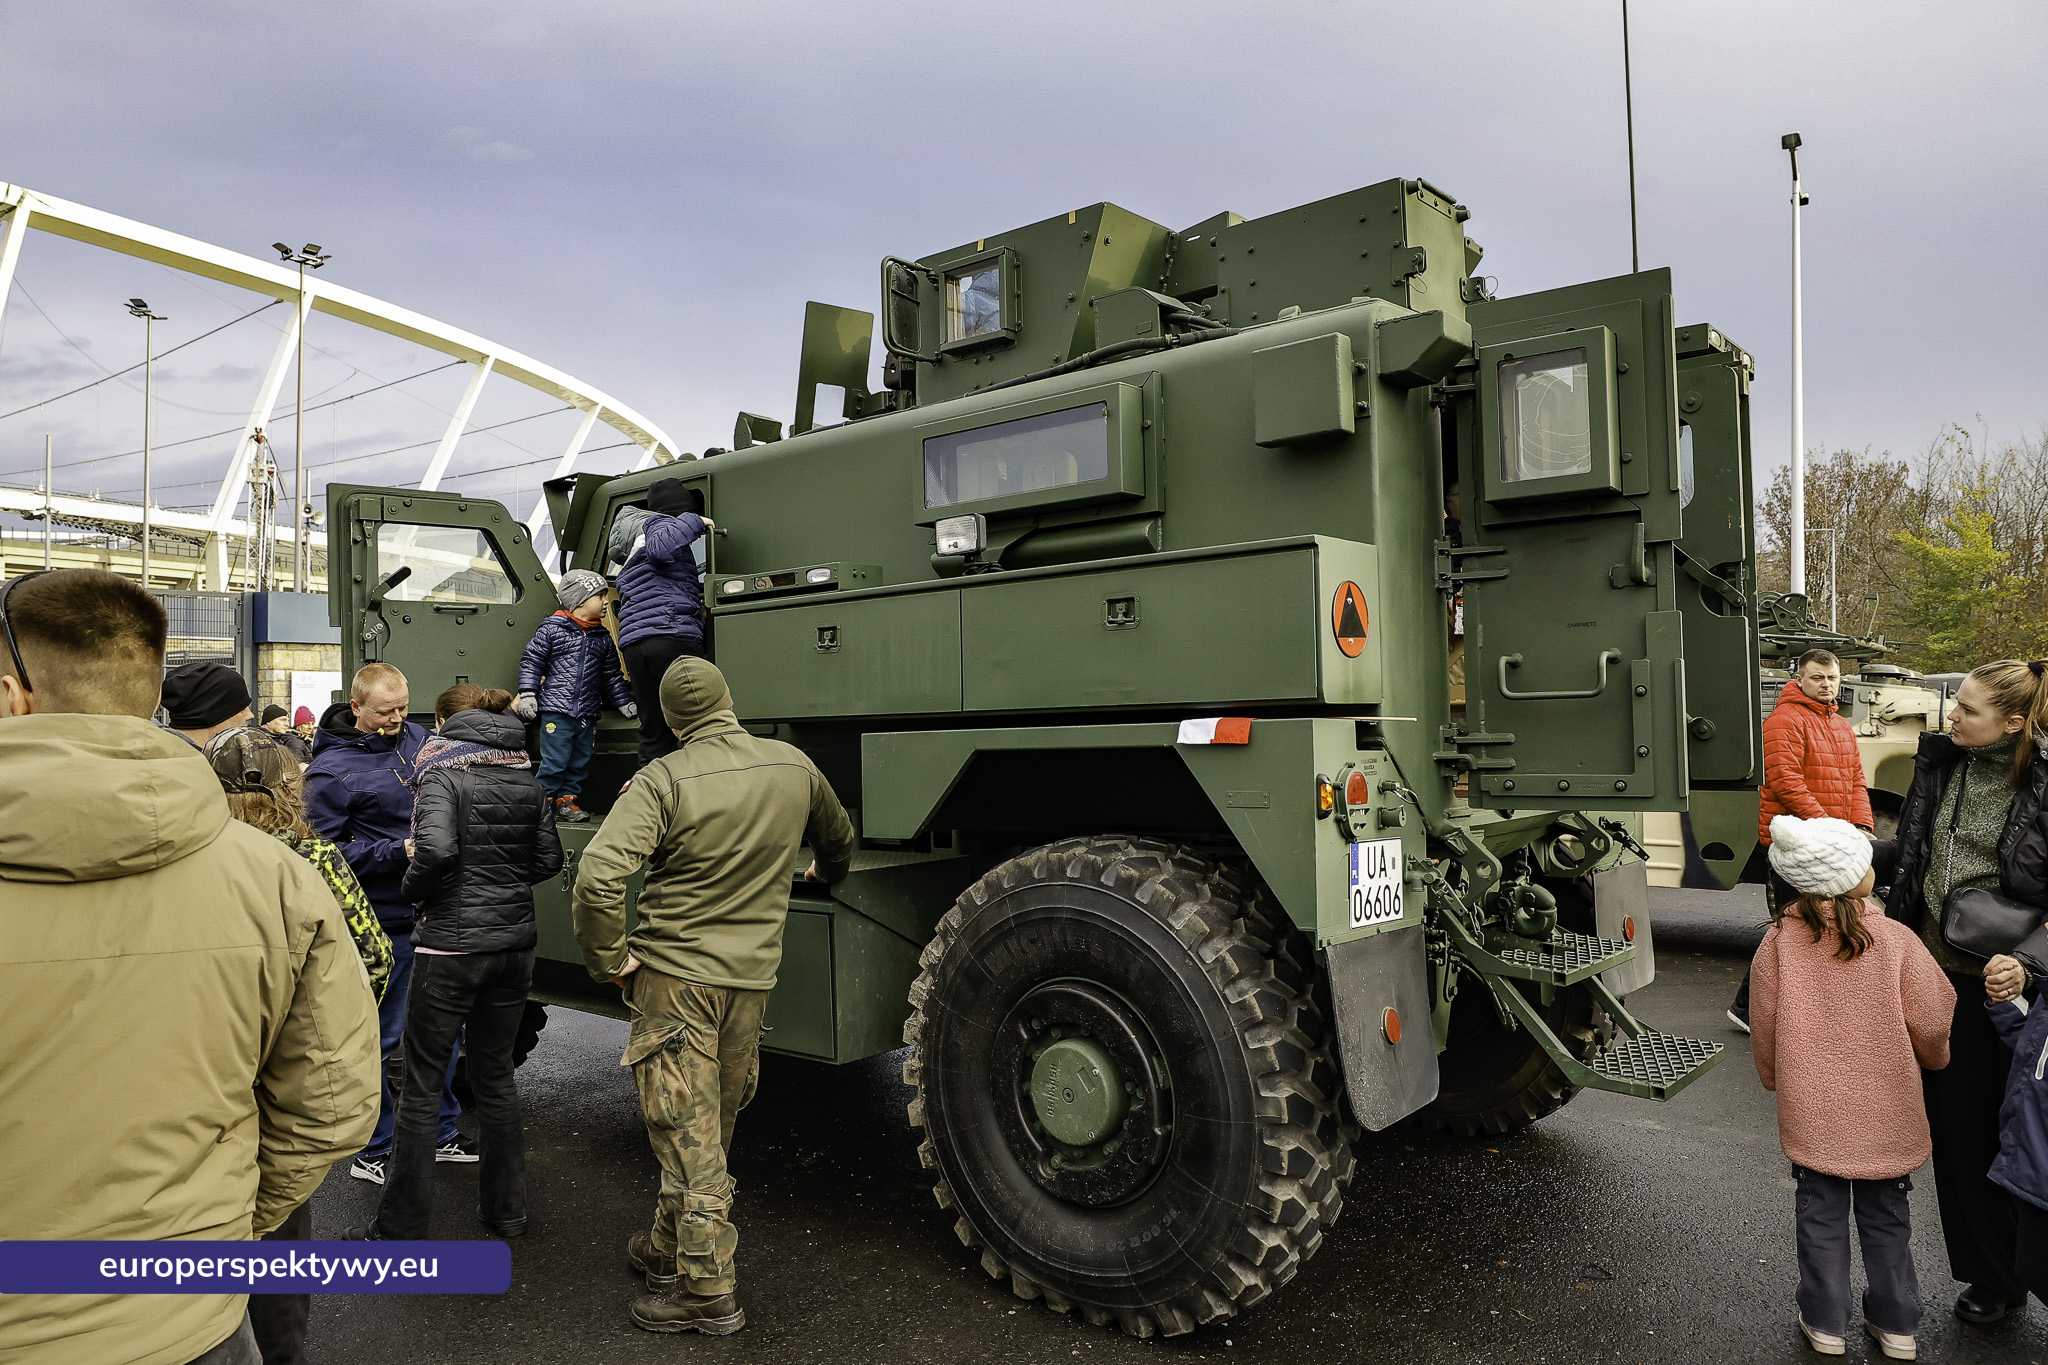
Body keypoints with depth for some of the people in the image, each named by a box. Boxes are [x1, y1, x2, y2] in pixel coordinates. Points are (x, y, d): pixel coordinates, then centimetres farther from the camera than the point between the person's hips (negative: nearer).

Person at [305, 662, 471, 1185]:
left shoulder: (417, 738, 6)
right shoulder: (331, 769, -11)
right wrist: (398, 852, -22)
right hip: (385, 923, -6)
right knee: (380, 1037, 5)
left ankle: (441, 1132, 32)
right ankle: (372, 1151, 22)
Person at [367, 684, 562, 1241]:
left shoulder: (441, 775, -9)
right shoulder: (526, 779, 7)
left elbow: (436, 848, -25)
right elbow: (549, 859, 7)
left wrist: (414, 891, -6)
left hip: (451, 944, -6)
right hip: (514, 943, 6)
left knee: (421, 1084, 7)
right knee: (496, 1075, 17)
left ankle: (403, 1226, 16)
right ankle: (507, 1211, 26)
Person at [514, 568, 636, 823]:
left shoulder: (603, 638, 13)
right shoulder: (552, 629, -1)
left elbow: (611, 674, 21)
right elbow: (531, 661, 1)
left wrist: (624, 702, 19)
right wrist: (527, 694, -7)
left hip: (587, 713, 5)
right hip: (556, 709, -5)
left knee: (580, 761, 8)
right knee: (555, 760, -6)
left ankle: (567, 800, 19)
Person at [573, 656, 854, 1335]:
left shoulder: (663, 779, -13)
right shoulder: (794, 766, 1)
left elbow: (598, 876, -25)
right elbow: (838, 840, 20)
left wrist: (611, 960, -11)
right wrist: (824, 874, 41)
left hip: (674, 974, -5)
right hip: (753, 976, 5)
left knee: (686, 1133, 4)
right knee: (711, 1125, 19)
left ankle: (708, 1291, 11)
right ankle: (668, 1247, 37)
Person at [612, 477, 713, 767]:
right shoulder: (661, 524, 7)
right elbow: (660, 548, -17)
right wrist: (694, 522, -6)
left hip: (632, 643, 9)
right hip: (672, 634, -8)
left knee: (653, 737, 6)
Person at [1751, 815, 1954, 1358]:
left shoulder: (1779, 941, -12)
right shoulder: (1896, 940, -15)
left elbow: (1764, 1028, -3)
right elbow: (1930, 1026, -7)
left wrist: (1775, 1079, 16)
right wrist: (1934, 1059, 16)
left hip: (1811, 1108, 0)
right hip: (1886, 1111, 0)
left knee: (1821, 1212, 15)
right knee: (1886, 1213, 19)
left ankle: (1825, 1323, 26)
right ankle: (1896, 1325, 32)